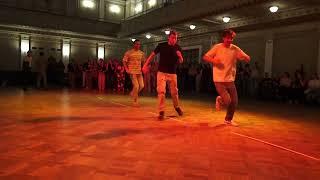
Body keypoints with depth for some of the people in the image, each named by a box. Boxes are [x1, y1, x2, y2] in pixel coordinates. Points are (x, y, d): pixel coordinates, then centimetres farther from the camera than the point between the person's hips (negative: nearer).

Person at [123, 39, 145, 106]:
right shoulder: (129, 52, -4)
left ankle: (132, 93, 28)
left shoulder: (141, 53, 9)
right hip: (132, 72, -5)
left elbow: (143, 62, 20)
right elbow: (124, 61, -1)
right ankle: (135, 101, 5)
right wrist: (127, 70, -12)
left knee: (141, 85, -1)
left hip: (139, 72, 5)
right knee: (136, 86, -11)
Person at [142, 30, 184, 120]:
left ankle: (177, 107, 35)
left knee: (174, 92, 10)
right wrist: (145, 65, -6)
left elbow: (181, 61, 4)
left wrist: (180, 56, -19)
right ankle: (161, 111, -2)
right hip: (162, 72, -2)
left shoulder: (178, 48, 1)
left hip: (173, 73, 2)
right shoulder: (161, 45, -4)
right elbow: (152, 55, 2)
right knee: (161, 91, -9)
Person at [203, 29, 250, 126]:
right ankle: (219, 100, 21)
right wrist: (213, 60, -23)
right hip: (219, 80, -4)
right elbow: (205, 57, -4)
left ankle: (228, 120, 30)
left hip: (230, 80, 4)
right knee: (227, 101, -16)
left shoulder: (235, 49, 0)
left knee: (234, 102, 7)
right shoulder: (217, 47, -6)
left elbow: (248, 59, 1)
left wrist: (245, 57, -22)